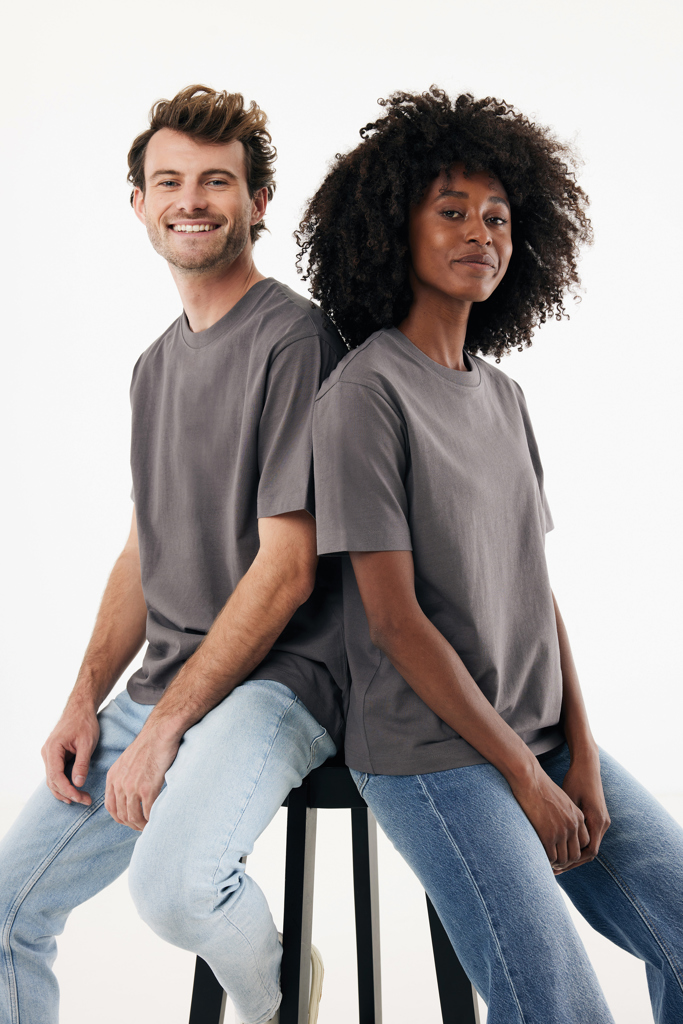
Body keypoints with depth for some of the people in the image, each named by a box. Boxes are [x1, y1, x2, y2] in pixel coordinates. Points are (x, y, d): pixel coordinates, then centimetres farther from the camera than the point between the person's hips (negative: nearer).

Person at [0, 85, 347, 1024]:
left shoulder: (293, 338, -10)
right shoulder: (156, 364, 17)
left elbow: (287, 567, -15)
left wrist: (166, 727, -14)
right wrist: (85, 702, 5)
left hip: (277, 676, -7)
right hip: (161, 684, 8)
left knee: (175, 883, -32)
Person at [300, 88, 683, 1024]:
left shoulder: (503, 394, 11)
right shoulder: (363, 393, -11)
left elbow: (536, 586, 9)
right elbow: (395, 619, -14)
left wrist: (582, 756, -1)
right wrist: (527, 777, -11)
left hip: (545, 735, 7)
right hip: (431, 756, -7)